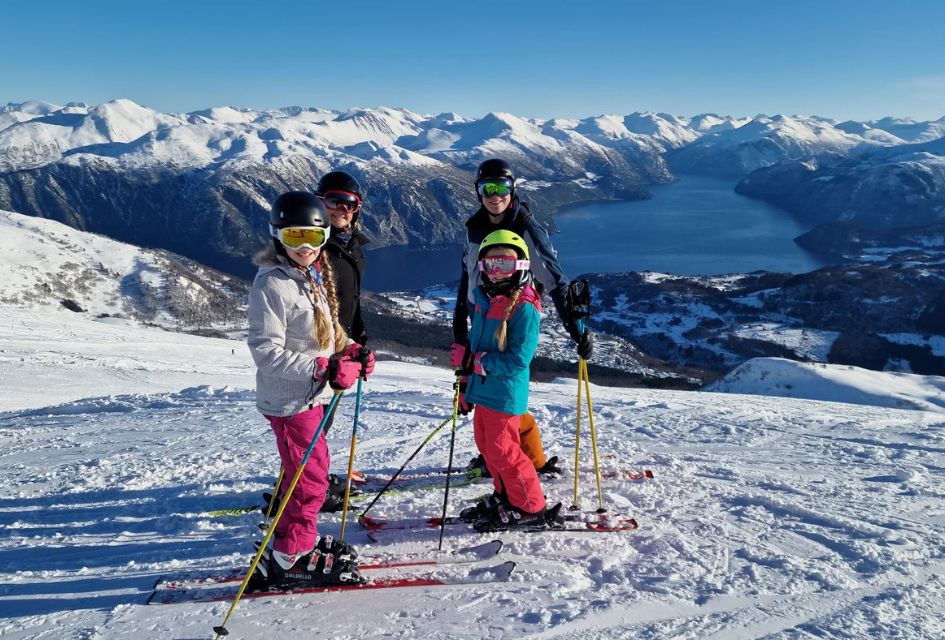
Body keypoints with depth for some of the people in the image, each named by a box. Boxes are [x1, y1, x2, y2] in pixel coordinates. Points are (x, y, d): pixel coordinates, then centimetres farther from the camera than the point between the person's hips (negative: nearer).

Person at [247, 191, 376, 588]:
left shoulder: (313, 277, 9)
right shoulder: (272, 284, -19)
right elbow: (266, 352, -23)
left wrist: (350, 351, 0)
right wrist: (324, 369, -28)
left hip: (312, 393, 9)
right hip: (290, 399, -9)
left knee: (314, 469, 20)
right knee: (310, 479, -1)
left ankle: (298, 543, 37)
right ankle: (290, 561, 15)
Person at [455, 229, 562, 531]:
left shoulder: (524, 308, -16)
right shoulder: (484, 302, 11)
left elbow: (518, 359, -22)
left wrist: (482, 362, -18)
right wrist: (466, 383, 19)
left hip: (505, 394, -9)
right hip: (483, 390, 9)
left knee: (502, 450, -4)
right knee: (487, 446, 17)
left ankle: (530, 508, 12)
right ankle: (506, 498, 33)